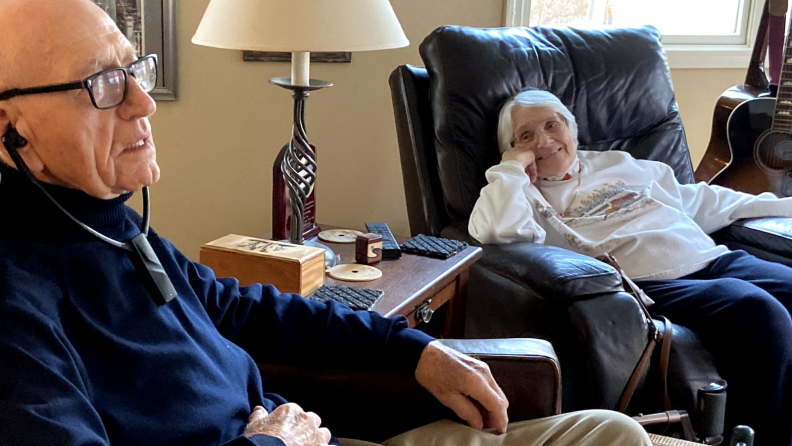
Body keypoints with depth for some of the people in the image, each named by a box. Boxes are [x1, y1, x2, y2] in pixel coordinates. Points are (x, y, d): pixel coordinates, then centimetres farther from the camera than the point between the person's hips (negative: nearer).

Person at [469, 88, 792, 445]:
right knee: (759, 310, -30)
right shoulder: (526, 196, 9)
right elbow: (494, 229, -16)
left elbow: (702, 201, 31)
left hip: (715, 259, 7)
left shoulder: (623, 164, 27)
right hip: (652, 284, -6)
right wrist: (512, 168, -1)